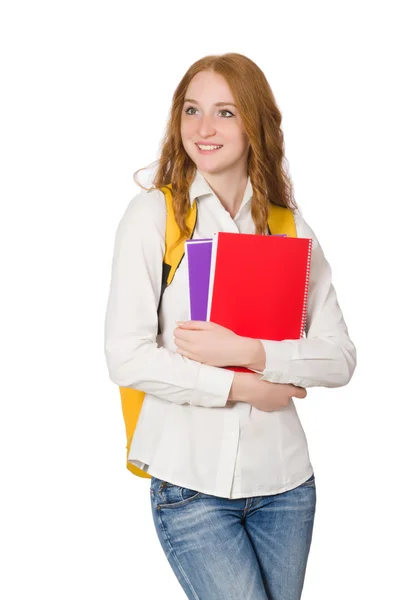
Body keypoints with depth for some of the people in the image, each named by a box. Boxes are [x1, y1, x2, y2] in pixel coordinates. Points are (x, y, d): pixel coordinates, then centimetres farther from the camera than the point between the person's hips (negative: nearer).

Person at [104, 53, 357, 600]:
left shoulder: (289, 225, 5)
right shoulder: (152, 212, -5)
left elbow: (340, 359, -1)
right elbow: (126, 358, -12)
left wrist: (249, 353, -15)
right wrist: (242, 388, -13)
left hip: (284, 479, 4)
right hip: (191, 480, -3)